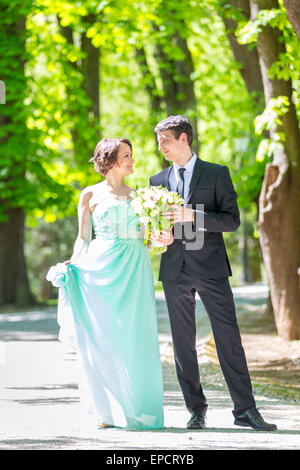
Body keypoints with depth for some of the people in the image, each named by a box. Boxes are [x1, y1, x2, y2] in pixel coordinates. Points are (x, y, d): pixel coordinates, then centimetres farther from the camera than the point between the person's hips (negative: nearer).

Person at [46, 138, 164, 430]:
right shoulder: (91, 195, 8)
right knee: (102, 338, -5)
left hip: (135, 270, 2)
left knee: (135, 338, -5)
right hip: (101, 269, -2)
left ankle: (135, 409, 1)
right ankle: (108, 410, 3)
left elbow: (146, 236, 15)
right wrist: (74, 264, -6)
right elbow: (83, 237, 8)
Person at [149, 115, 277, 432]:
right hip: (175, 271, 3)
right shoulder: (157, 181, 15)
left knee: (229, 338, -7)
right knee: (183, 343, 3)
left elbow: (232, 219, -4)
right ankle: (196, 409, 10)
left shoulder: (217, 174, 4)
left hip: (211, 267, -3)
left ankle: (245, 409, -4)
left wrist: (193, 216, -16)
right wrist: (159, 236, -4)